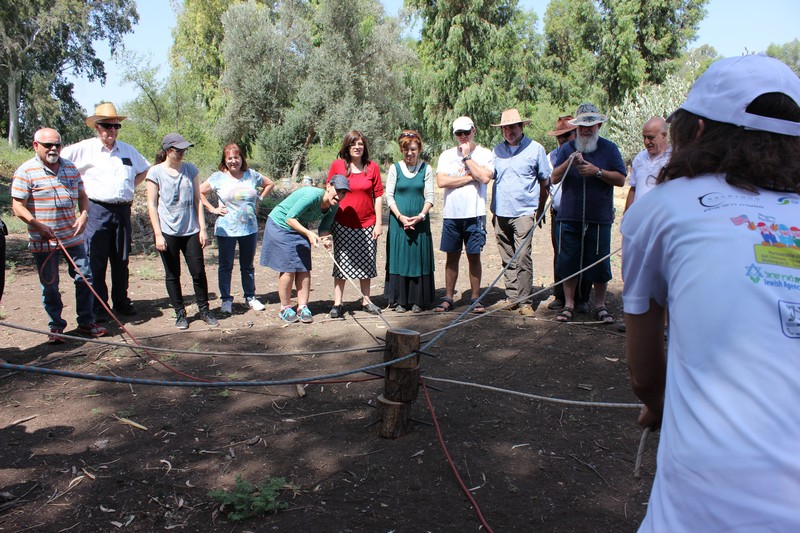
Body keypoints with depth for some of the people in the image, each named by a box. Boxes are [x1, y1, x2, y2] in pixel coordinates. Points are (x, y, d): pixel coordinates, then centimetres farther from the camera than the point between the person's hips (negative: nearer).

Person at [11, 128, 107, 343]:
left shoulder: (71, 168, 8)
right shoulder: (26, 172, -7)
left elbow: (82, 195, 16)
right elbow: (18, 206, -9)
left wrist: (84, 215, -2)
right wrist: (37, 225, -21)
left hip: (73, 237, 4)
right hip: (44, 242, -4)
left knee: (84, 278, 6)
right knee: (50, 285, 6)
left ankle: (86, 322, 20)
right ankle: (56, 327, 20)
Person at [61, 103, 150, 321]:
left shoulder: (127, 150, 13)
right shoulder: (84, 149, -1)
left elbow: (144, 170, 28)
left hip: (123, 210, 4)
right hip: (97, 210, -4)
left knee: (121, 259, 11)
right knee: (96, 261, -2)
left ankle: (121, 302, 21)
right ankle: (98, 307, 5)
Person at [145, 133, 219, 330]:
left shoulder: (191, 170, 6)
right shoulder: (156, 172, -3)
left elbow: (197, 200, 8)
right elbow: (152, 205, -3)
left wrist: (202, 229, 3)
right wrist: (158, 234, -8)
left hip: (191, 231, 2)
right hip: (168, 232, -2)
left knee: (199, 272, 3)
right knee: (172, 275, 7)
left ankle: (204, 310, 17)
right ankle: (179, 313, 19)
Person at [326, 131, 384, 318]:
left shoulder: (372, 167, 2)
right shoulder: (337, 165, -1)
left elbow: (378, 196, 3)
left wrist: (379, 222, -1)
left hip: (367, 225, 2)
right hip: (343, 225, -1)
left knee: (366, 264, 10)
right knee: (342, 263, 2)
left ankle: (366, 301, 23)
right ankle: (337, 304, 7)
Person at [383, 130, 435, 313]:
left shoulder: (426, 169, 3)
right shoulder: (395, 168, 2)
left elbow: (429, 197, 1)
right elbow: (389, 196, 0)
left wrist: (420, 216, -13)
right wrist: (400, 217, -12)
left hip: (420, 221, 1)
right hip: (398, 221, 0)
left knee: (419, 259, 3)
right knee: (399, 258, 2)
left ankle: (417, 300, 13)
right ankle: (399, 300, 11)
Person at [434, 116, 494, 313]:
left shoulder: (485, 154, 3)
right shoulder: (447, 155, 8)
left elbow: (485, 177, -15)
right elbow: (441, 181, -7)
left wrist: (467, 157, -7)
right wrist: (470, 178, -8)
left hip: (475, 214, -2)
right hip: (451, 214, 2)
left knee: (474, 256, 4)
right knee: (452, 256, 8)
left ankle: (475, 298, 14)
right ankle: (448, 299, 15)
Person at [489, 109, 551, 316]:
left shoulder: (535, 149, 2)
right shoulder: (497, 150, 13)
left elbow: (545, 181, 7)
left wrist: (540, 209, 5)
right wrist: (493, 209, 14)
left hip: (524, 212, -4)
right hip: (500, 213, 4)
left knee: (522, 257, -10)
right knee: (507, 259, 8)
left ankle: (524, 301, -3)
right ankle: (511, 297, 17)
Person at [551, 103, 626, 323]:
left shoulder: (609, 148, 6)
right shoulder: (567, 148, 9)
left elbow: (621, 179, -1)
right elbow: (554, 178, 0)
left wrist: (597, 171, -14)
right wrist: (569, 163, -17)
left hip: (599, 217, -1)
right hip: (569, 216, 1)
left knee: (600, 262, 4)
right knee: (568, 262, 5)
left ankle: (600, 305, 17)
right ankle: (569, 304, 18)